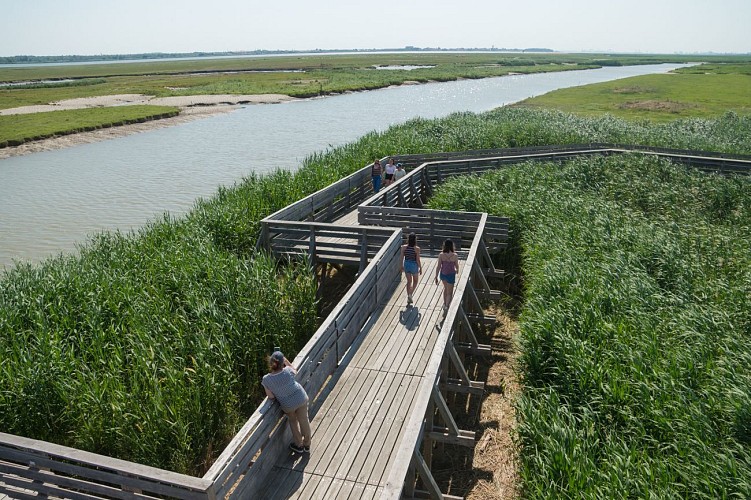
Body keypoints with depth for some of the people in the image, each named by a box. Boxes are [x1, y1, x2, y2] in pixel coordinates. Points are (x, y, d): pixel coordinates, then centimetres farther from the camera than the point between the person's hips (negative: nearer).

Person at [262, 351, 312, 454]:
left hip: (288, 405, 0)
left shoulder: (266, 379, -26)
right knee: (304, 421, 22)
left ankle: (299, 445, 45)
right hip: (301, 399, 0)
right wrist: (286, 361, -4)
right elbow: (295, 371, 1)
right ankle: (307, 445, 43)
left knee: (293, 422, 31)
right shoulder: (288, 371, -26)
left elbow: (271, 396, -14)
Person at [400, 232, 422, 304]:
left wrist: (402, 266, 12)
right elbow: (418, 260, -14)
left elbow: (402, 258, -2)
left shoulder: (404, 247, -10)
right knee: (415, 281, 20)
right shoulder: (417, 248, -18)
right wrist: (420, 268, -1)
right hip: (414, 265, -3)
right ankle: (410, 294, 3)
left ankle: (408, 296, 19)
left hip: (406, 265, 3)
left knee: (409, 281, 18)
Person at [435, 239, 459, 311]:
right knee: (449, 293, 10)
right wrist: (457, 270, 23)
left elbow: (438, 266, -12)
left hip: (442, 274, 3)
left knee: (446, 288, 29)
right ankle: (446, 306, 2)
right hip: (451, 275, -3)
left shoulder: (441, 255, -14)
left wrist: (436, 277, -3)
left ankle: (445, 303, 38)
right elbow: (457, 266, -1)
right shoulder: (455, 256, -16)